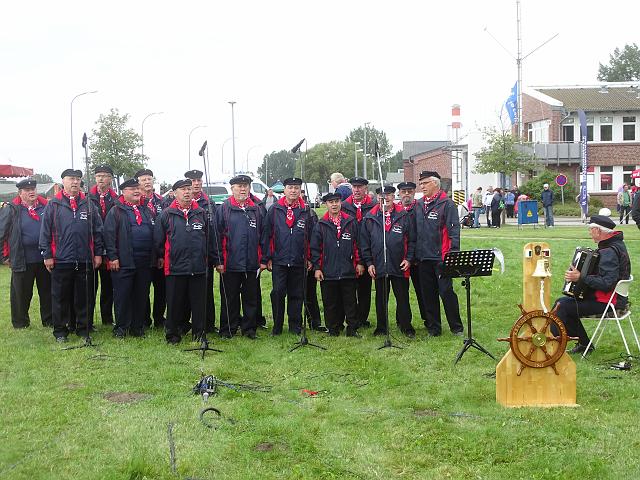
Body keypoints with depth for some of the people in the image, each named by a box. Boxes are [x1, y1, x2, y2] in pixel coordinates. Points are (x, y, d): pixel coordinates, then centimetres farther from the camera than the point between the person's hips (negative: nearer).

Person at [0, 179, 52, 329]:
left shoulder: (46, 207, 5)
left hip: (44, 259, 2)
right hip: (22, 260, -2)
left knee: (47, 291, 12)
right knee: (21, 293, 8)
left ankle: (49, 320, 24)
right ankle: (20, 322, 23)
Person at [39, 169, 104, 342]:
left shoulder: (89, 204, 9)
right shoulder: (53, 205, 2)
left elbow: (97, 230, 9)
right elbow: (45, 232, 1)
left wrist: (98, 253, 4)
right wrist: (47, 255, -3)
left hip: (85, 261, 2)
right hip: (61, 261, -2)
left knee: (85, 297, 7)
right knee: (61, 297, 5)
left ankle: (84, 329, 18)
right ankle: (60, 331, 16)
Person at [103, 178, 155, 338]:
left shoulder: (147, 211, 16)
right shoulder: (116, 211, 0)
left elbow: (155, 233, 17)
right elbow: (109, 234, -6)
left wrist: (155, 256, 11)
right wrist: (112, 257, -12)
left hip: (145, 261, 5)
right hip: (124, 262, -5)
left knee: (142, 295, 8)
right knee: (122, 295, -1)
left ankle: (138, 327, 18)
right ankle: (121, 327, 9)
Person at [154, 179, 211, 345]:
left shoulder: (201, 213, 9)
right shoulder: (167, 214, 2)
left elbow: (208, 238, 15)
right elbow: (158, 239, 7)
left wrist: (208, 257, 15)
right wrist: (160, 257, 9)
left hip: (199, 267, 2)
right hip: (175, 267, -2)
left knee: (199, 303, 5)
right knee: (175, 303, 5)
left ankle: (199, 334, 16)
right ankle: (173, 335, 17)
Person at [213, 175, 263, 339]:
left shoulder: (256, 210, 10)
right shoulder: (224, 209, -1)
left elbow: (263, 236, 12)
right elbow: (217, 236, -4)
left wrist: (263, 259, 6)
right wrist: (219, 261, -9)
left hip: (252, 264, 3)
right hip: (230, 263, -3)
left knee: (251, 298, 9)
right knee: (229, 298, 5)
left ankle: (249, 328, 20)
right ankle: (228, 329, 15)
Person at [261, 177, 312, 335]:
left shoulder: (306, 211, 5)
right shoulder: (274, 210, 3)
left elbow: (311, 236, 7)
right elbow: (266, 235, 3)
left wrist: (310, 258, 2)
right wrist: (266, 258, 0)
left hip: (299, 261, 1)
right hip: (278, 261, -1)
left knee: (296, 294, 8)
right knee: (278, 293, -3)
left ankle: (295, 325, 19)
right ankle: (277, 326, 9)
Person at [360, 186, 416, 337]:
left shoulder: (404, 216, 2)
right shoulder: (369, 218, 5)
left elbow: (412, 239, 4)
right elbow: (364, 242, 7)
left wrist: (409, 259, -5)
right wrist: (369, 262, 1)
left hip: (400, 266, -1)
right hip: (378, 266, 1)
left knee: (403, 298, 3)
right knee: (381, 299, 10)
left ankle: (406, 326, 15)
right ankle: (381, 327, 20)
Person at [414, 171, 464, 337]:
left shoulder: (446, 203, -7)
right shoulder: (418, 205, 12)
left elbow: (453, 229, -11)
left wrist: (453, 253, -17)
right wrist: (414, 253, 10)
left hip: (441, 257, -6)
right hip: (424, 257, 6)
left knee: (446, 292, -3)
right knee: (428, 294, 11)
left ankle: (456, 327, 9)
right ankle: (433, 327, 21)